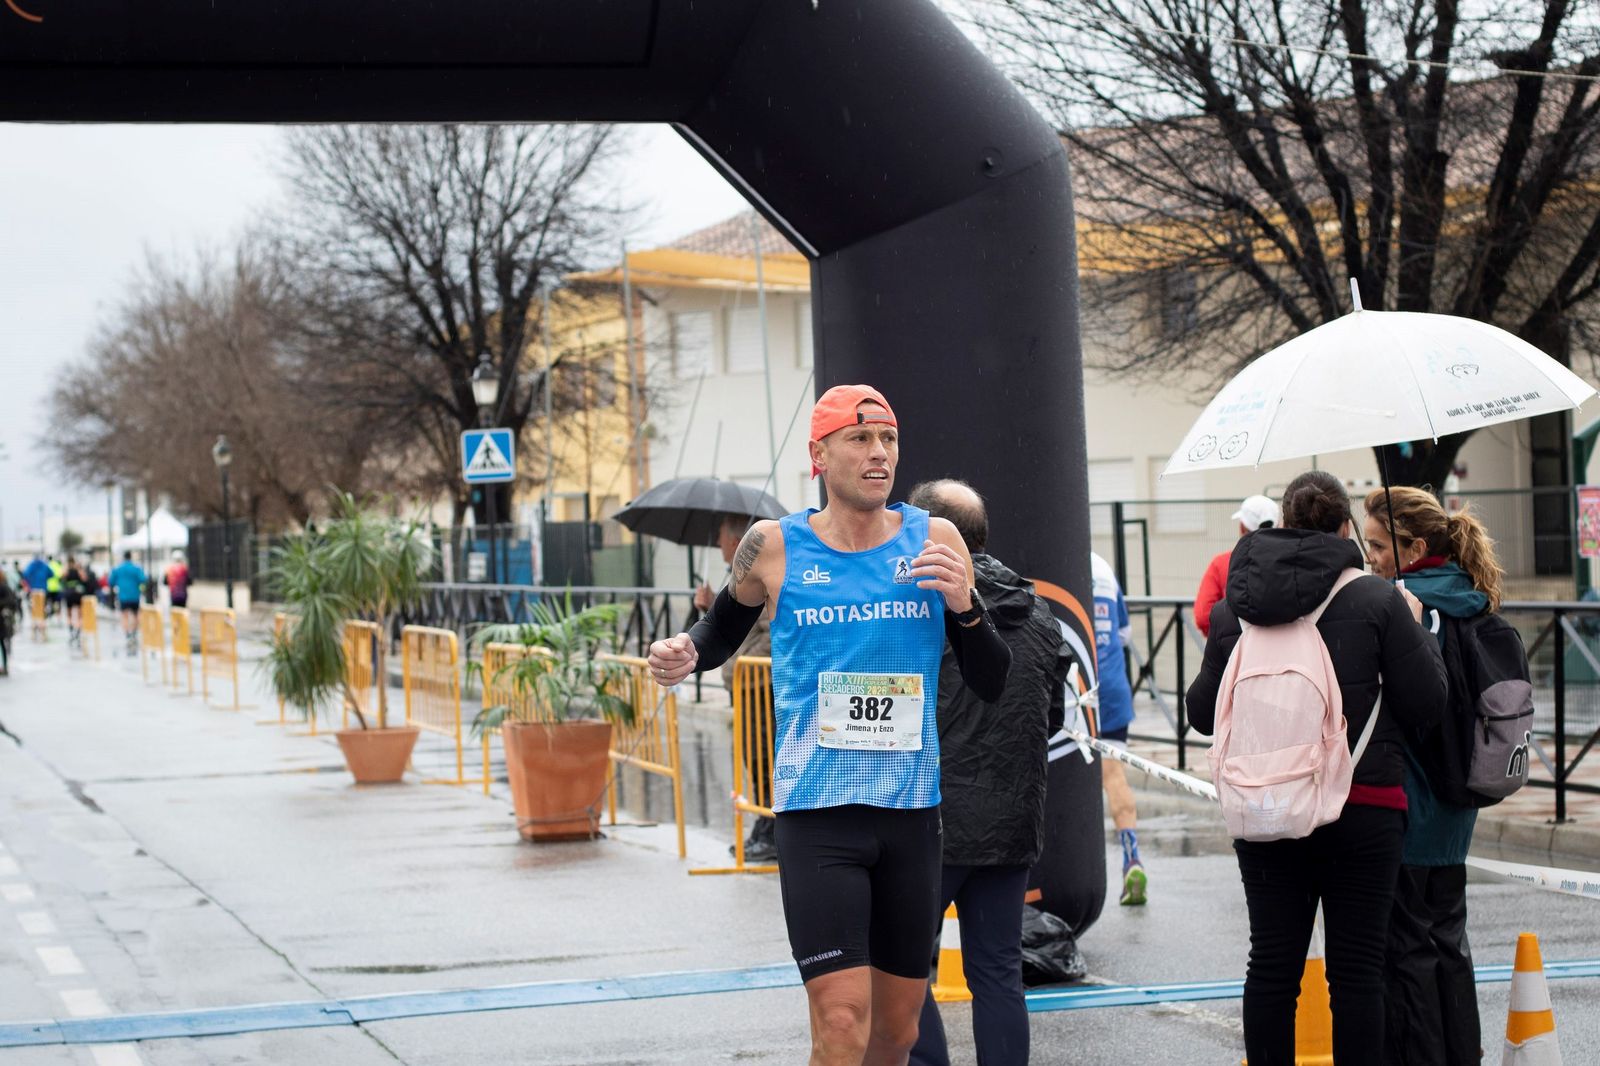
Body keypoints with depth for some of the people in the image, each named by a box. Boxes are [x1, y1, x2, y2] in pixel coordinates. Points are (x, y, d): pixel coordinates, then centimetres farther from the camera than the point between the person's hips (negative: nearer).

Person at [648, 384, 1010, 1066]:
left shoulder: (933, 541, 3)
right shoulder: (774, 546, -1)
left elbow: (992, 685, 7)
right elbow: (722, 631, 17)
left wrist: (964, 607, -11)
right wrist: (685, 654, -5)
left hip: (911, 811, 3)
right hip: (817, 811, -3)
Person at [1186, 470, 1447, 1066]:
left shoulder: (1236, 604, -1)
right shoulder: (1377, 600, -9)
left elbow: (1203, 712, 3)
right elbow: (1427, 706, -6)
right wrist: (1416, 630, 9)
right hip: (1363, 809, -3)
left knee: (1272, 964, 10)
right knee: (1357, 966, 5)